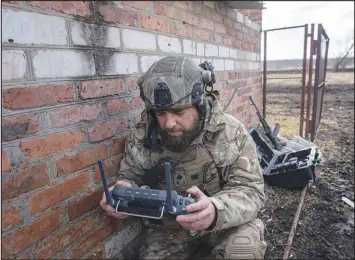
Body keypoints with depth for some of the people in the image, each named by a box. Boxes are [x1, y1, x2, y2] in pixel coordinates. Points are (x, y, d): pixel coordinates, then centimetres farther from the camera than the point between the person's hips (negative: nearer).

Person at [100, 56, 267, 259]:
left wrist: (216, 211, -42)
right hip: (167, 226, 3)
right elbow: (130, 178, -1)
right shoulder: (143, 136, -13)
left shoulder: (232, 132, -18)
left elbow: (251, 190, -20)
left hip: (224, 222, -2)